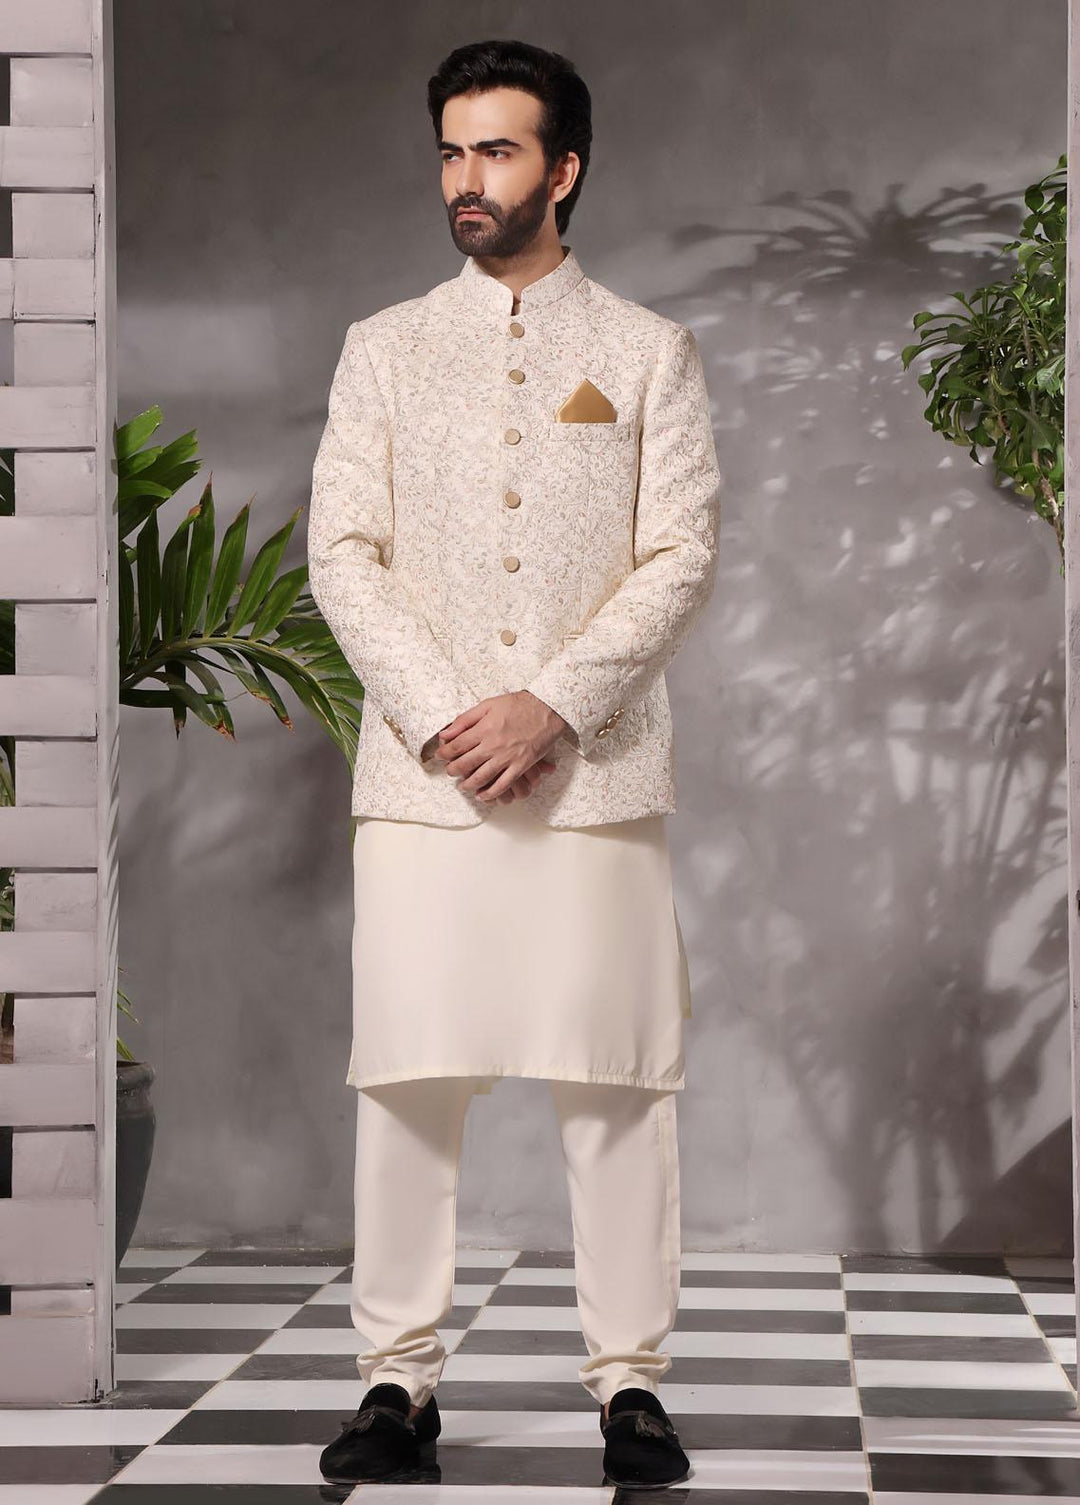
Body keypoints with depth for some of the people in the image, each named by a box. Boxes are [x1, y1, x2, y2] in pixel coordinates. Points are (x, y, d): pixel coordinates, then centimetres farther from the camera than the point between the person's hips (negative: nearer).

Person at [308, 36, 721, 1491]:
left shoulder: (650, 352, 8)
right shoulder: (385, 348, 12)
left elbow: (682, 558, 0)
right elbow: (342, 553, 4)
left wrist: (551, 707, -11)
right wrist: (439, 716, -9)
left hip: (596, 771, -1)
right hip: (421, 771, 1)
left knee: (616, 1079, -1)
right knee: (409, 1073, -1)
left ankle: (630, 1380, 6)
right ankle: (399, 1377, 6)